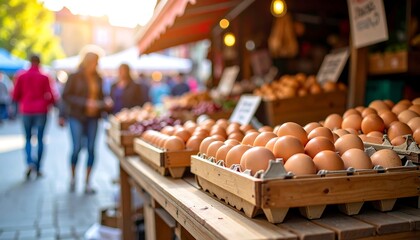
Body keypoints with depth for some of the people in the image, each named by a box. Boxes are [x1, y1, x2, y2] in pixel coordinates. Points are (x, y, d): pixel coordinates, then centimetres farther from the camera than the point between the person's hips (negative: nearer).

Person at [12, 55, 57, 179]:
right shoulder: (44, 77, -5)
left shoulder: (21, 76, 0)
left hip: (26, 111, 1)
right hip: (41, 110, -1)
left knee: (28, 138, 12)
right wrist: (50, 102, 15)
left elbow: (15, 96, 4)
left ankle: (30, 162, -11)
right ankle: (38, 168, 6)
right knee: (40, 139, 6)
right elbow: (50, 96, -5)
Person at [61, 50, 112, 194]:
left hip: (93, 117, 4)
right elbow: (66, 96, -8)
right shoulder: (75, 77, -4)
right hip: (77, 117, -4)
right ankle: (73, 177, 19)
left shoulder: (98, 78, 10)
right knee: (77, 148, -7)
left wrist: (105, 105, -3)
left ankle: (87, 182, 10)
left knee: (91, 148, 1)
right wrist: (85, 103, -16)